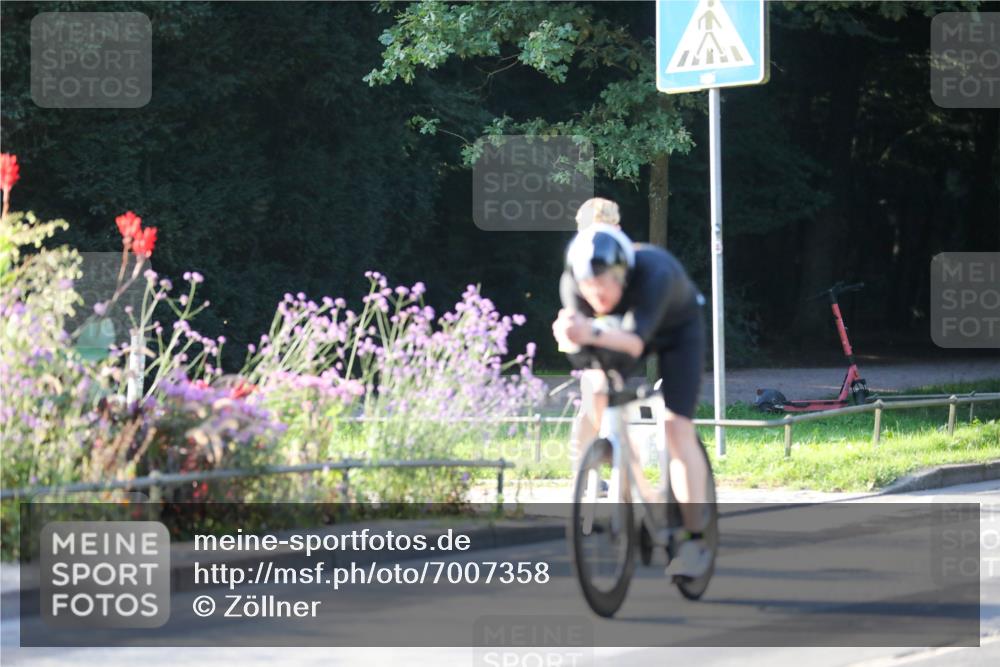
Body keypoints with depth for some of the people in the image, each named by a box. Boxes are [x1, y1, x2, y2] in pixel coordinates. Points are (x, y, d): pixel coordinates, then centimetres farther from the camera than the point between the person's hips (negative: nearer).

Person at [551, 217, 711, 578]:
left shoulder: (653, 273, -43)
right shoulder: (572, 283, -30)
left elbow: (634, 343, -56)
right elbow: (579, 350, -32)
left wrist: (594, 334, -72)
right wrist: (573, 338, -53)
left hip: (676, 330, -4)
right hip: (619, 325, 4)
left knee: (677, 427, -17)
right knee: (589, 412, -16)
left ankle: (695, 541, -13)